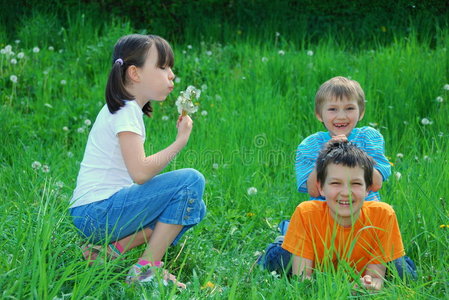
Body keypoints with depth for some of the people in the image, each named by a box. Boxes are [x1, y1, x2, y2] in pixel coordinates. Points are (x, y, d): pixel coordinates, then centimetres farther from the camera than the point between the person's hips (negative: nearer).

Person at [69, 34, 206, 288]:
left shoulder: (127, 108, 17)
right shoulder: (126, 111, -13)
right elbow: (140, 172, -24)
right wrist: (180, 142, -15)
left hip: (98, 215, 10)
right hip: (98, 212, -10)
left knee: (194, 207, 14)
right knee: (191, 180, -17)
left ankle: (114, 248, 3)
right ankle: (148, 269, -14)